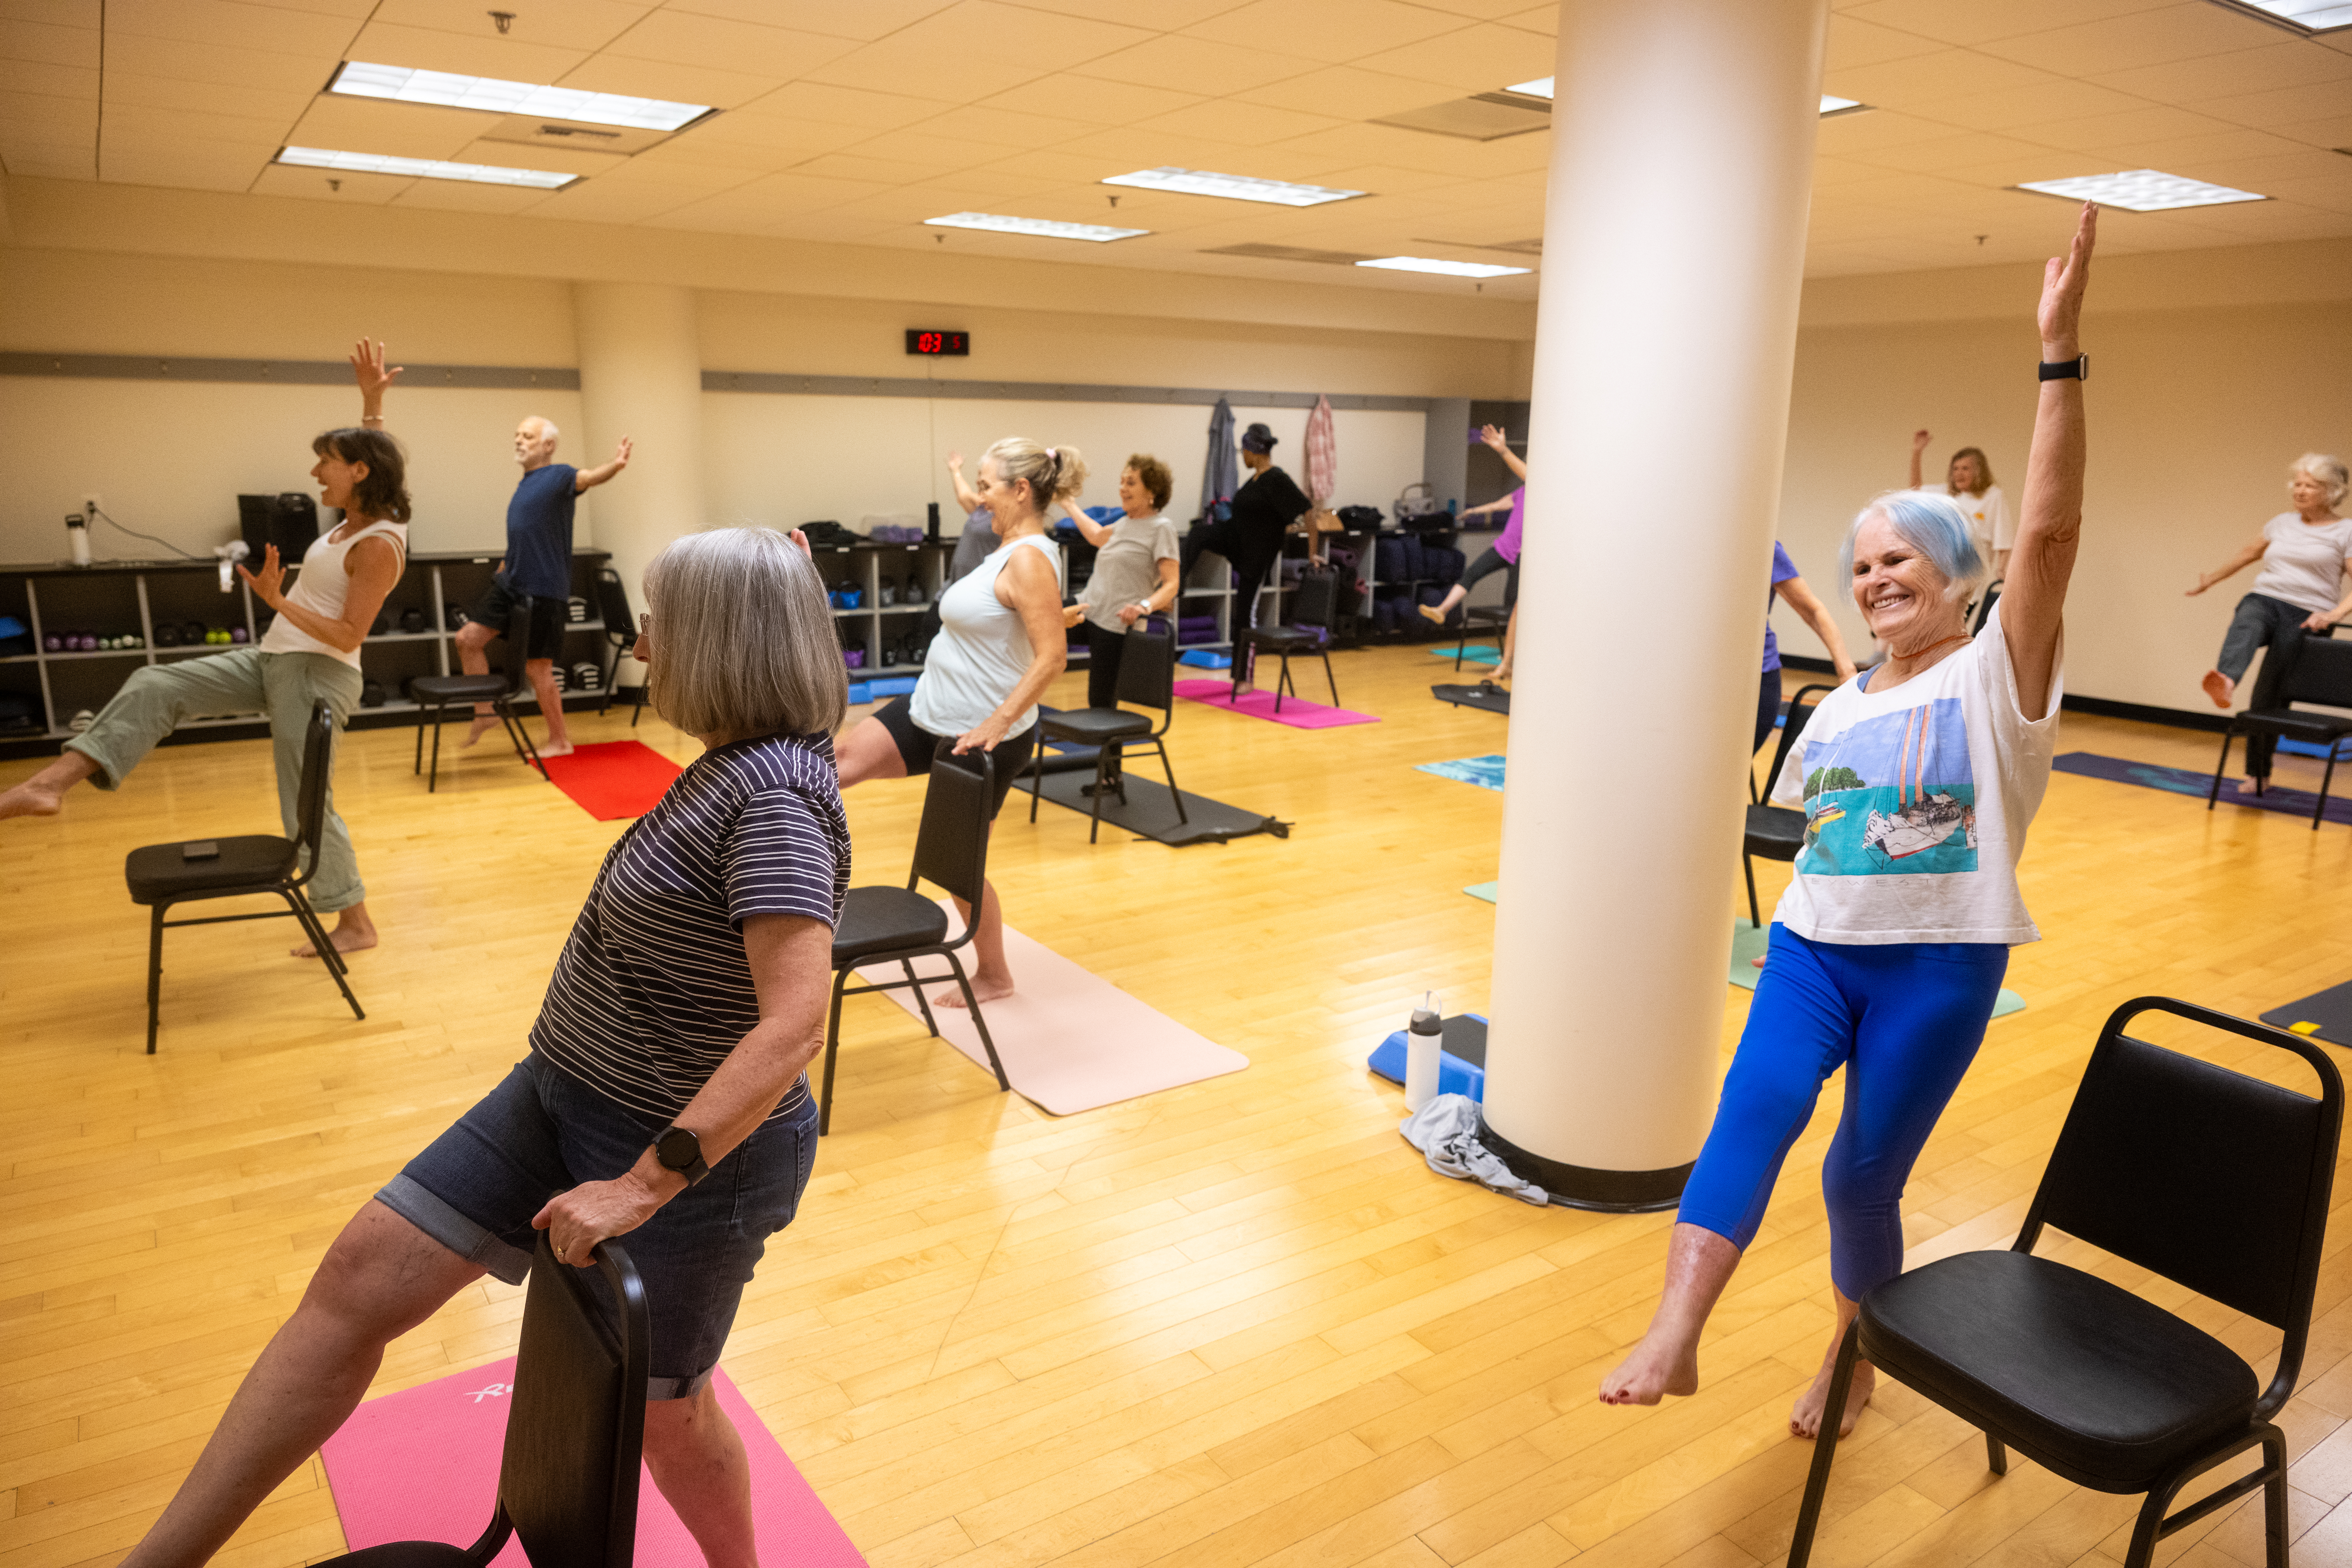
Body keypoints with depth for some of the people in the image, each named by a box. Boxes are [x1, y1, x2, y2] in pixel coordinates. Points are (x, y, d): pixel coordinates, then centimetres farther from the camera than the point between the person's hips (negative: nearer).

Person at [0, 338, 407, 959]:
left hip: (318, 675, -10)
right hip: (271, 661, 10)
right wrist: (370, 397, 13)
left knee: (307, 804, -3)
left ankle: (355, 922, 10)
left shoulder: (379, 546, -19)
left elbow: (349, 634, -23)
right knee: (154, 687, 0)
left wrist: (278, 601, -25)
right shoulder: (355, 522, 7)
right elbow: (370, 450, 24)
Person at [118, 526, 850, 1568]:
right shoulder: (741, 764, 1)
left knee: (656, 1401, 12)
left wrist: (644, 1184, -34)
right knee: (361, 1274, 4)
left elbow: (797, 1020, -35)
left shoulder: (773, 799, -27)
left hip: (697, 1148, -8)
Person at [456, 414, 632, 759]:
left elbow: (588, 478, -33)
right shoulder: (526, 483, 15)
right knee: (468, 638, 5)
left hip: (543, 591, -8)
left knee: (538, 668, -1)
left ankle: (560, 741, 13)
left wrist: (615, 466, -54)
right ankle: (484, 712, 19)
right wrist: (504, 570, 26)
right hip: (510, 584, 8)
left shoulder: (559, 476, -10)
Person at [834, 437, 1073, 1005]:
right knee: (842, 758, 4)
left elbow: (1052, 656, -30)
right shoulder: (1010, 552, 8)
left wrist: (997, 723, -29)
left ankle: (994, 976, 24)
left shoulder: (1030, 559, -22)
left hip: (983, 736, -9)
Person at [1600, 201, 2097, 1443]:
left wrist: (2060, 355, -24)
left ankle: (1853, 1364, 30)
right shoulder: (1840, 707, 13)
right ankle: (1672, 1339, -30)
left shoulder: (1997, 672, -5)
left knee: (1864, 1175, 5)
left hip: (1939, 966, -4)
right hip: (1814, 945, 4)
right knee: (1753, 1105, -22)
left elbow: (2049, 529, -19)